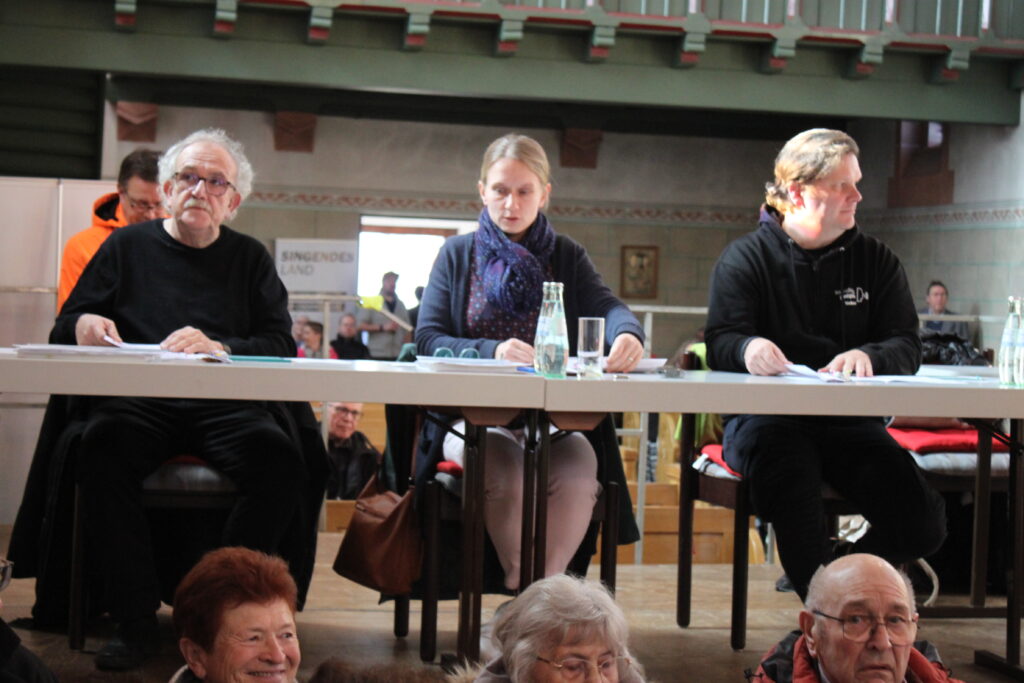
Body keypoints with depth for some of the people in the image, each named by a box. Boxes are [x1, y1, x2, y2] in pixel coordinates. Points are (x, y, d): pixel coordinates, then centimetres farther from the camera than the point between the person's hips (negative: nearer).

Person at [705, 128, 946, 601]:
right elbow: (720, 344, -5)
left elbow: (907, 346, 5)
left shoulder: (876, 261, 14)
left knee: (922, 526, -18)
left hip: (850, 421, 3)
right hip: (764, 417, -3)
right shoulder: (746, 257, 6)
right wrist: (748, 349, -31)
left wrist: (869, 356, -21)